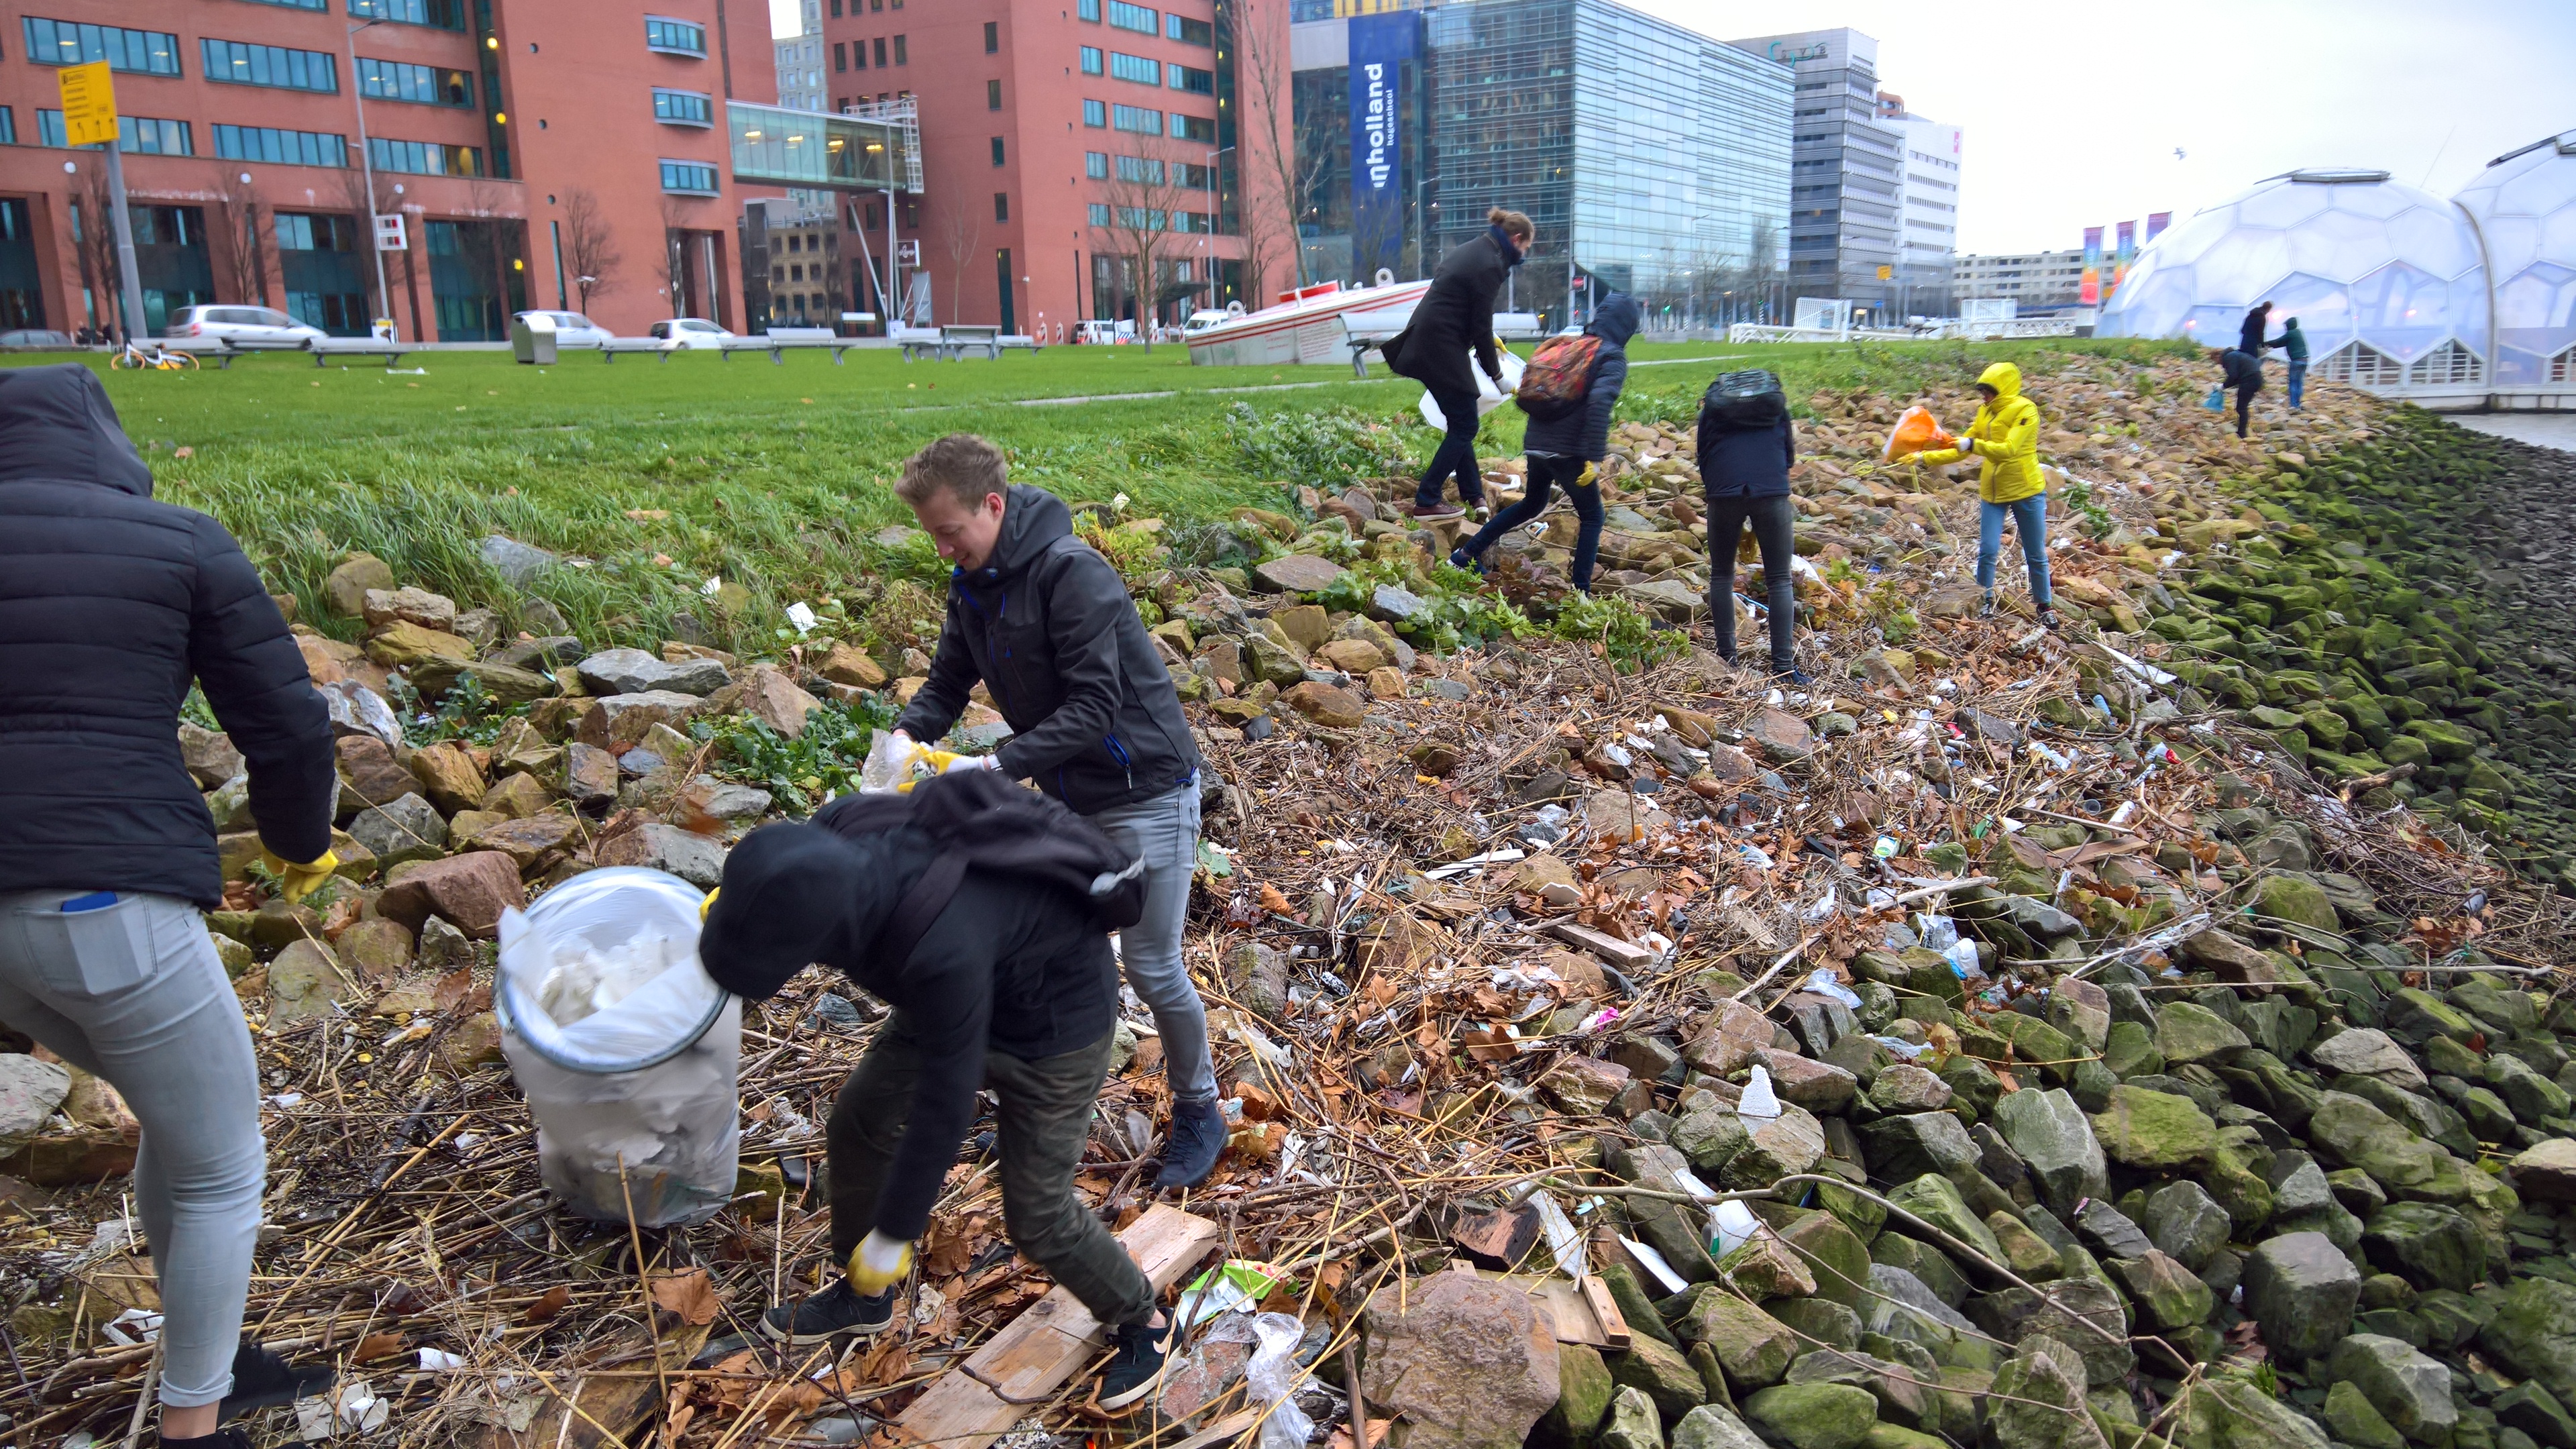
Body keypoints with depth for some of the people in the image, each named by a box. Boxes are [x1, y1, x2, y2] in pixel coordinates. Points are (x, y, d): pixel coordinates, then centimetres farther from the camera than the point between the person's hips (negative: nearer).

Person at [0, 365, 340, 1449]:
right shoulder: (183, 545, -1)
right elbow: (289, 728, -2)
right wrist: (300, 843, 18)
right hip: (112, 915, -6)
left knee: (175, 1121, 28)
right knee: (222, 1170, 15)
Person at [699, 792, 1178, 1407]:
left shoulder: (941, 952, -45)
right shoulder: (836, 830, -27)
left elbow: (943, 1107, -31)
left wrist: (894, 1234, -19)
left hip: (1052, 1022, -8)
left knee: (1036, 1216, 1)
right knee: (858, 1126, 12)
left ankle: (1142, 1322, 29)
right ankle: (864, 1296, 37)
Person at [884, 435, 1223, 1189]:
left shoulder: (1071, 573, -25)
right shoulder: (973, 583, 2)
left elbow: (1093, 707, -28)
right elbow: (949, 679, 7)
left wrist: (999, 767, -34)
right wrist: (908, 733, -14)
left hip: (1144, 792, -8)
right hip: (1070, 797, 8)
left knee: (1152, 967, 0)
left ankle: (1199, 1111, 22)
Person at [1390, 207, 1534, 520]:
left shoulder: (1471, 249, 14)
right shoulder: (1489, 265, -15)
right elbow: (1481, 327, -13)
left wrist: (1490, 342, 24)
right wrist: (1496, 374, -3)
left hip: (1425, 341, 10)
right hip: (1441, 349, -10)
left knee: (1461, 422, 16)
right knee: (1465, 425, -1)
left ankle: (1473, 493, 24)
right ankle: (1426, 502, 1)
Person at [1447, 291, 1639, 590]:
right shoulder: (1613, 357, -8)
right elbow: (1599, 403, -23)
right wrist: (1595, 458, -24)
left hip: (1537, 443, 7)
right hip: (1569, 452, -7)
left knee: (1532, 504, 27)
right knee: (1592, 517, 10)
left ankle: (1468, 553, 24)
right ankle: (1580, 591, 3)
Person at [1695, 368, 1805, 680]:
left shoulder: (1712, 408, 22)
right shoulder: (1777, 404, 25)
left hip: (1724, 493, 0)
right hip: (1772, 492, 0)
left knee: (1722, 576, 15)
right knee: (1781, 580, 6)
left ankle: (1726, 657, 13)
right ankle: (1783, 664, -1)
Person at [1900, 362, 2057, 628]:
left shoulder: (2025, 410, -13)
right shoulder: (1985, 413, 6)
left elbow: (2008, 449, -25)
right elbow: (1961, 449, 12)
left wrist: (1973, 444, -30)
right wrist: (1924, 458, 5)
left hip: (2026, 491, -4)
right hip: (1992, 491, 5)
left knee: (2036, 555, 6)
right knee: (1987, 551, -4)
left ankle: (2044, 606, 20)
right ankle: (1985, 601, 10)